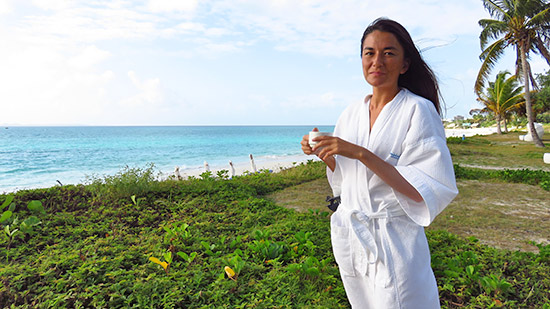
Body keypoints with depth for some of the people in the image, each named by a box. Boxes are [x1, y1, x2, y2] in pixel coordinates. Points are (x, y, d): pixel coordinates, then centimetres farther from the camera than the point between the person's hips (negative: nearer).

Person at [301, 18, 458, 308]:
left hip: (394, 239, -5)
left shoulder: (418, 110, -13)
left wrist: (360, 153, -27)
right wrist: (324, 152, -6)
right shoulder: (351, 113, 3)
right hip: (348, 234, 6)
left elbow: (425, 191, -21)